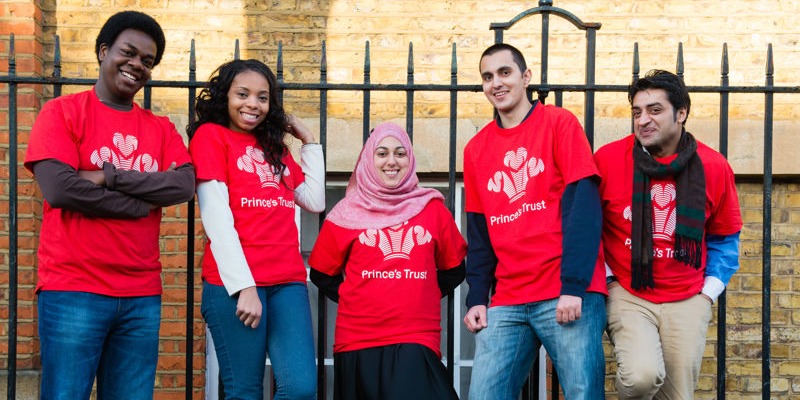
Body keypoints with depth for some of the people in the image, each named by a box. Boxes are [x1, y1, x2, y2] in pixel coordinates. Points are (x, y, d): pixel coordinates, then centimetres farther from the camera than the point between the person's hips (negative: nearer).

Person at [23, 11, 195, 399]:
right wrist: (148, 198, -7)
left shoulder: (161, 129, 14)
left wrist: (108, 177, -11)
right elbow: (59, 189, -13)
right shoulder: (61, 112, 2)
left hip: (141, 296, 4)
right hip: (73, 291, -4)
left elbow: (184, 186, -3)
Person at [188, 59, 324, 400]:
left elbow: (315, 201, 22)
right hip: (235, 283, -5)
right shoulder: (210, 135, 3)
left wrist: (309, 142, 21)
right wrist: (244, 285, -15)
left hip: (287, 281, 5)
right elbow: (216, 217, -7)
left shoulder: (275, 145, 22)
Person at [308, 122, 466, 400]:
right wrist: (356, 301, 7)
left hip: (417, 342, 0)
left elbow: (454, 270, 15)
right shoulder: (347, 213, 4)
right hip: (357, 342, 1)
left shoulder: (433, 208, 7)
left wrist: (422, 299, 9)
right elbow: (323, 274, 12)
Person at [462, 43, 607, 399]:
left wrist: (574, 287, -16)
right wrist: (476, 299, 4)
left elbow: (583, 207, -8)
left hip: (569, 295, -4)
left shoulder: (559, 123, 1)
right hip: (506, 303, 4)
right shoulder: (476, 149, 14)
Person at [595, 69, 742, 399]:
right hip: (627, 295, -2)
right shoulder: (608, 159, -7)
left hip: (687, 301, 3)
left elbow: (724, 239, 13)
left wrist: (709, 291, 5)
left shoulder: (714, 167, 0)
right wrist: (604, 280, 1)